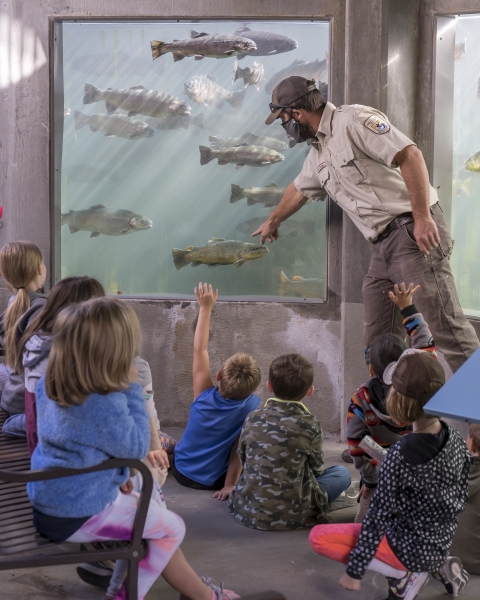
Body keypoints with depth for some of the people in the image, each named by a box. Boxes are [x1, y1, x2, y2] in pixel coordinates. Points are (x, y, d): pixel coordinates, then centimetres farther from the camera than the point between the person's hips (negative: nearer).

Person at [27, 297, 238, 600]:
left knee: (152, 502, 23)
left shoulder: (51, 384, -1)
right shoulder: (105, 404, -29)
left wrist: (114, 472, 11)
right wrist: (133, 390, -12)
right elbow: (137, 448, -14)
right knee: (171, 527, 7)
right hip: (77, 515, -9)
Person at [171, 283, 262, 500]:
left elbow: (199, 349, -13)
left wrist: (206, 307, -12)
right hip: (214, 481, 0)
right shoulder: (253, 406, -24)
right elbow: (239, 449, -22)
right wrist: (229, 486, -16)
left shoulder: (204, 395, -21)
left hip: (181, 472, 0)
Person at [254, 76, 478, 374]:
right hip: (383, 247, 9)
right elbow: (299, 190, 40)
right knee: (379, 341, 7)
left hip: (413, 233, -9)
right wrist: (273, 221, 56)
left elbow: (410, 155, -19)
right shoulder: (319, 154, 20)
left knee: (447, 328, -13)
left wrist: (423, 217, -24)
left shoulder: (354, 120, -9)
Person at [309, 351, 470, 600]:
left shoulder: (401, 455, -28)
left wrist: (354, 571, -11)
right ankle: (438, 567, 13)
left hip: (412, 549, -7)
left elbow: (379, 516, -21)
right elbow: (461, 497, 5)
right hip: (441, 541, 7)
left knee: (318, 536, 0)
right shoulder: (455, 438, -8)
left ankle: (402, 575, -3)